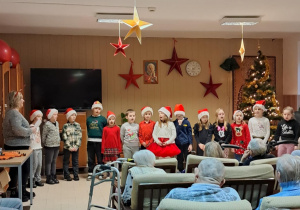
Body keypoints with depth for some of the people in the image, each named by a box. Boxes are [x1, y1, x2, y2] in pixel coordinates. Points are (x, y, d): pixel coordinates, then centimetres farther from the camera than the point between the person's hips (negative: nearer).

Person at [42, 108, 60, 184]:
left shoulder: (57, 123, 11)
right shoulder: (47, 124, -11)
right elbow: (44, 135, -7)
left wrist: (59, 140, 13)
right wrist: (44, 143, -2)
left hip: (57, 145, 7)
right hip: (49, 146, -7)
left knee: (54, 161, 13)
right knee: (48, 162, 0)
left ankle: (54, 177, 19)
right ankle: (49, 178, 5)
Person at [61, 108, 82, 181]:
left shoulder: (77, 125, 3)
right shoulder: (65, 126, -5)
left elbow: (79, 136, 0)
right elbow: (64, 138, -8)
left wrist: (77, 146, -8)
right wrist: (69, 147, -12)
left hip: (76, 147, 2)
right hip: (67, 147, -2)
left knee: (75, 161, 8)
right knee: (66, 162, 7)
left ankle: (76, 175, 16)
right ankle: (67, 176, 16)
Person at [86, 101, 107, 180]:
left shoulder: (103, 119, -2)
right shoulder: (89, 119, 6)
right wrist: (90, 135, 9)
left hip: (100, 141, -3)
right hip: (90, 141, 3)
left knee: (100, 159, 5)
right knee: (90, 159, 9)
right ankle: (90, 173, 17)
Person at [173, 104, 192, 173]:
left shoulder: (186, 122, 1)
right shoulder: (174, 123, 3)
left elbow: (190, 133, 1)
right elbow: (175, 133, -6)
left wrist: (190, 144, -4)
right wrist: (179, 124, -15)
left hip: (186, 143, -1)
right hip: (178, 143, 1)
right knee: (179, 160, 7)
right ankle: (181, 171, 17)